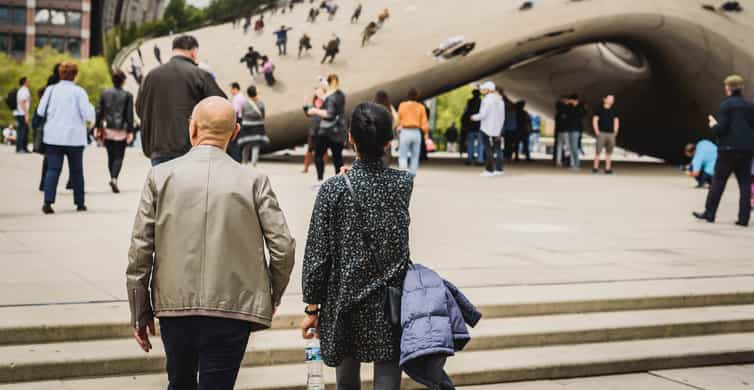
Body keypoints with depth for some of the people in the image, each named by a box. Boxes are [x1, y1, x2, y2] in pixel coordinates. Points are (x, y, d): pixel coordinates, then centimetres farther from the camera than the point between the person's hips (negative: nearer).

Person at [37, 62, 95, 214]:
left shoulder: (51, 90, 1)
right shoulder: (78, 91, -8)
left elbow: (40, 111, 5)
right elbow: (88, 115, -10)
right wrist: (91, 107, 10)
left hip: (53, 137, 2)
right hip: (74, 137, -2)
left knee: (53, 169, 0)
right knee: (76, 171, 11)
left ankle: (48, 201, -16)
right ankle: (80, 203, 17)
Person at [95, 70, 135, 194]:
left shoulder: (105, 93, 3)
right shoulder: (127, 95, -6)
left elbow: (99, 111, 4)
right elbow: (129, 115, -6)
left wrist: (98, 128, 9)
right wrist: (130, 131, -3)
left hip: (107, 129, 3)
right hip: (121, 131, -3)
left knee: (111, 156, 15)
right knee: (118, 156, 0)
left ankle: (113, 178, 20)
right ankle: (114, 178, -19)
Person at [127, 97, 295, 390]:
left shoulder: (160, 176, -2)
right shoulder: (254, 182, -4)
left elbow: (140, 251, -3)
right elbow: (283, 248, -6)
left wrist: (140, 313, 7)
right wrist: (273, 298, 11)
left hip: (174, 307, 2)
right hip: (232, 309, -2)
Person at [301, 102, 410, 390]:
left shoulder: (335, 189, -11)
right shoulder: (403, 185, -5)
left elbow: (317, 254, -9)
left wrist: (312, 307, 1)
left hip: (345, 302, 0)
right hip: (392, 303, 1)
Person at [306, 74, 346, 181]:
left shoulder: (330, 97, -14)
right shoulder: (341, 95, 10)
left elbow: (329, 114, -21)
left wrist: (315, 111, -12)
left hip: (327, 131, -8)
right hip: (340, 131, 8)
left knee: (318, 155, 0)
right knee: (337, 156, 8)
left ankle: (320, 178, -7)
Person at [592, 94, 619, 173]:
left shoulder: (614, 111, 10)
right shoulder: (600, 110, 0)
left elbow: (616, 121, 16)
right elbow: (595, 120, -1)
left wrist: (615, 132, 8)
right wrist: (597, 131, -7)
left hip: (611, 134, 4)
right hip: (601, 133, -4)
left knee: (609, 152, 3)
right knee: (598, 151, -6)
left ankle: (608, 168, 7)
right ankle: (595, 167, -2)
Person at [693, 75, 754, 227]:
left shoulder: (726, 105, -7)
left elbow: (720, 129, -13)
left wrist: (713, 125, 7)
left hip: (728, 148, -4)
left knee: (718, 181, 6)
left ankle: (709, 213, 10)